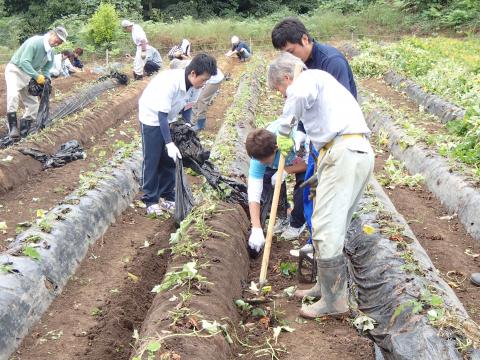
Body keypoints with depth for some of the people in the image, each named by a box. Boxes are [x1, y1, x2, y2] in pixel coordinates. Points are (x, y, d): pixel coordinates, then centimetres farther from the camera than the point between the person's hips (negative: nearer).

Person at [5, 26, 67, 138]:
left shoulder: (51, 53, 3)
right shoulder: (35, 42, -23)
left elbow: (46, 70, 11)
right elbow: (24, 62, -30)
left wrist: (46, 80, -10)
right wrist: (37, 76, -36)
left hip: (29, 75, 8)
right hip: (15, 70, -8)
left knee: (33, 104, 6)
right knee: (13, 95, -30)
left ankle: (24, 127, 18)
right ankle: (13, 127, -32)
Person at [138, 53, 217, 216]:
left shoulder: (195, 84, -17)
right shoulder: (170, 82, -37)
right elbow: (162, 115, -33)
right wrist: (169, 143, -35)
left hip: (170, 118, 6)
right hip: (152, 116, -6)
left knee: (170, 158, 7)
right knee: (152, 160, -2)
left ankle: (167, 196, 18)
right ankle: (150, 200, 8)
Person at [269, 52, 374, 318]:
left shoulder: (309, 76, 2)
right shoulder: (320, 84, 32)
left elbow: (300, 95, -25)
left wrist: (284, 131, -13)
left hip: (344, 153, -10)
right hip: (359, 152, 10)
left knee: (326, 229, -8)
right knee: (333, 227, 16)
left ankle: (334, 300, -2)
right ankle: (326, 286, 25)